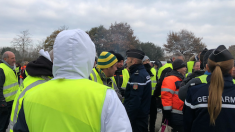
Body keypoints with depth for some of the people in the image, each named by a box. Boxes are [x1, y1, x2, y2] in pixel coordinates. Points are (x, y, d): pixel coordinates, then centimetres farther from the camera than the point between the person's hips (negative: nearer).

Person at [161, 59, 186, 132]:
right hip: (174, 116, -10)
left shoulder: (182, 79, 17)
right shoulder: (170, 79, -16)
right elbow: (166, 97, -23)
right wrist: (167, 114, -24)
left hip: (182, 115, 10)